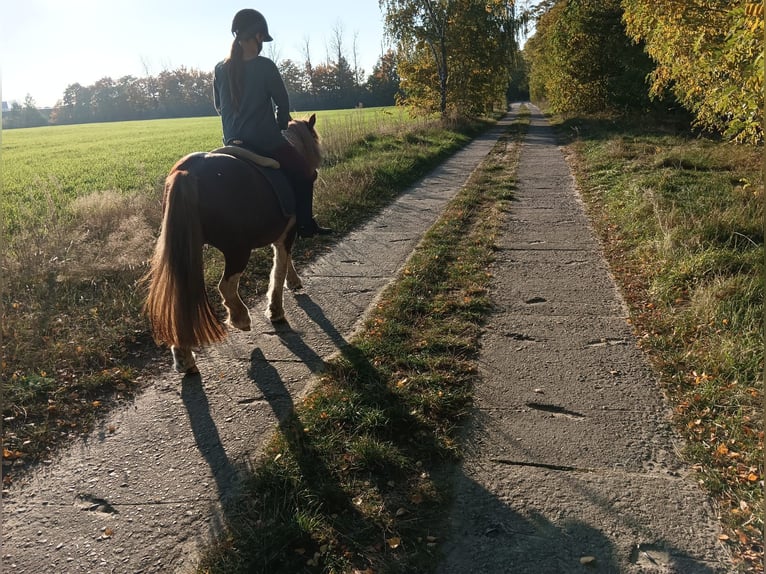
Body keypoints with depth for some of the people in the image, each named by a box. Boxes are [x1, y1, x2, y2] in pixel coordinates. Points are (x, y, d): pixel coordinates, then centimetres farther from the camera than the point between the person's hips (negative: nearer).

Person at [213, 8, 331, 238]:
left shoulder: (220, 69, 3)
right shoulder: (265, 66, -12)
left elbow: (219, 105, 14)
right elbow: (283, 102, -4)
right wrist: (280, 127, 14)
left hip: (233, 142, 6)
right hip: (266, 141, -6)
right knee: (305, 174, 14)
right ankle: (305, 223, 11)